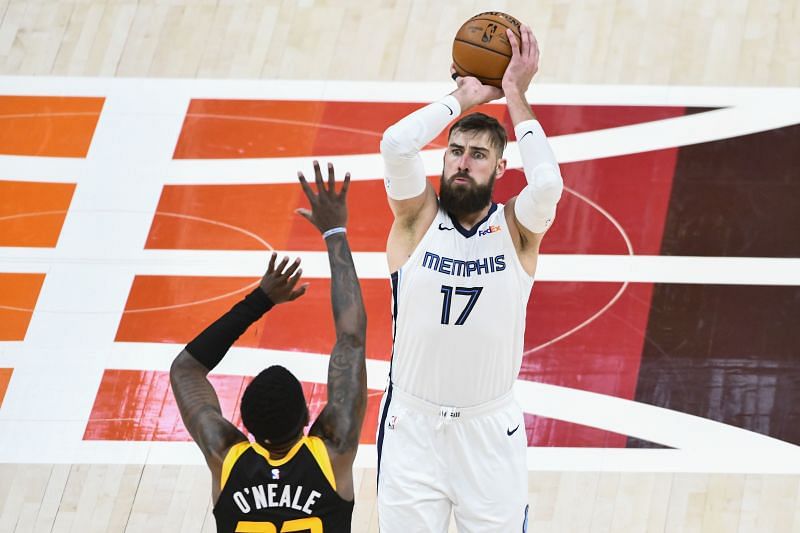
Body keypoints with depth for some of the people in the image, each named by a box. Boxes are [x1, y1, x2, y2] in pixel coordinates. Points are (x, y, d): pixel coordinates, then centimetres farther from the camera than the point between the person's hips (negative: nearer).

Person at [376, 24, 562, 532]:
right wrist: (463, 97, -11)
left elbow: (548, 183, -27)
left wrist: (516, 96, -17)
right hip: (412, 425, 0)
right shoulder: (418, 218, -4)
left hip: (491, 431, 0)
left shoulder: (517, 228, -4)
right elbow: (397, 144, -22)